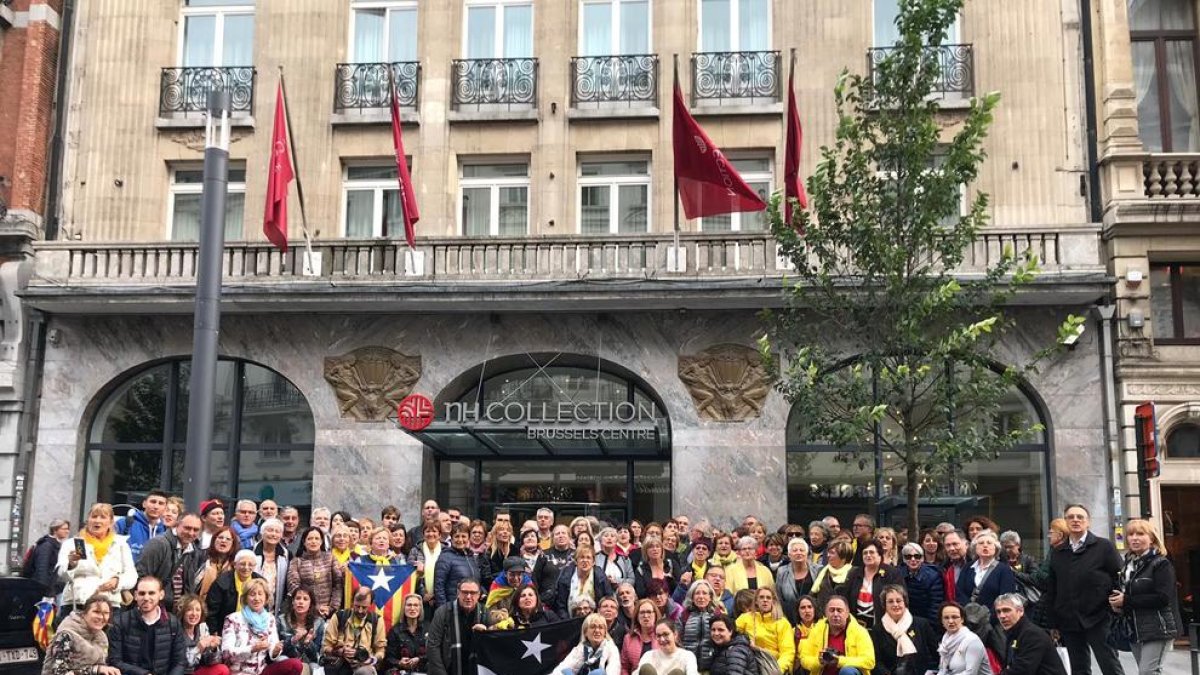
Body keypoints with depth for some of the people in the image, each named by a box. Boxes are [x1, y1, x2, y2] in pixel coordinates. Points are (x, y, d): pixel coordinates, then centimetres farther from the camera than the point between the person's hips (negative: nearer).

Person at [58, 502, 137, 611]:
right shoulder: (72, 543, 10)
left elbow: (131, 576, 11)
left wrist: (117, 581, -10)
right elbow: (61, 576, -3)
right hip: (75, 605, -1)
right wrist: (70, 565, -25)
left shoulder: (121, 545, 16)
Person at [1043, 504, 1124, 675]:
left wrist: (1116, 616, -8)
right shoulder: (1058, 553, 11)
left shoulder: (1104, 546, 0)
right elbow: (1051, 591, 12)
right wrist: (1053, 622, 8)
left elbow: (1119, 581, -3)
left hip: (1098, 620, -4)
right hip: (1068, 622, 4)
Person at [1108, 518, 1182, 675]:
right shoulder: (1128, 564, 13)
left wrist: (1126, 601, -19)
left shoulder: (1161, 564, -10)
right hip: (1134, 630, 8)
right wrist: (1118, 604, 1)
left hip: (1158, 628, -8)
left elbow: (1162, 597, -20)